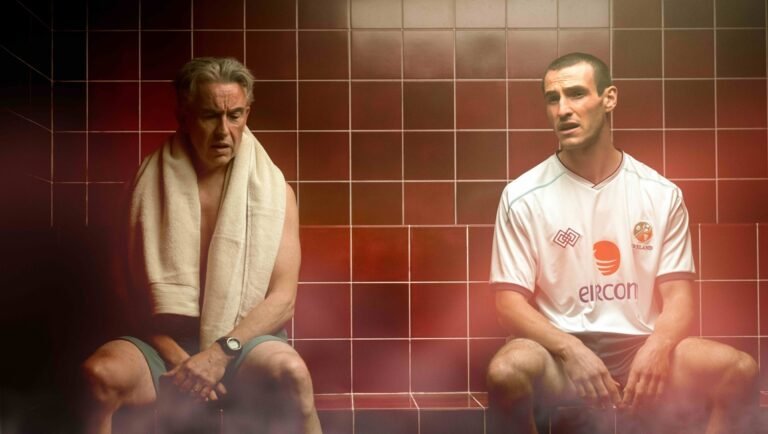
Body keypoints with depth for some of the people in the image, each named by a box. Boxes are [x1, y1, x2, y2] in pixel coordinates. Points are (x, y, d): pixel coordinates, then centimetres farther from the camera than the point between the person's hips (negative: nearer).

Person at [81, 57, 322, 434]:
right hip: (167, 346, 1)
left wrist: (221, 352, -20)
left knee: (290, 371, -33)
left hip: (244, 345, 0)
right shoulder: (150, 185, 1)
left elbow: (283, 300, -7)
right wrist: (177, 359, -14)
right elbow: (138, 296, 2)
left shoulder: (274, 190, -2)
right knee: (100, 372, -30)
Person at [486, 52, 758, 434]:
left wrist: (656, 348, -21)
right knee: (506, 371, -36)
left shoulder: (661, 194, 4)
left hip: (639, 348, 2)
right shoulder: (523, 197, -3)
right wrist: (571, 349, -23)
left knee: (740, 370, -23)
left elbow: (678, 296, 2)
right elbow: (510, 302, -6)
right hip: (559, 350, -2)